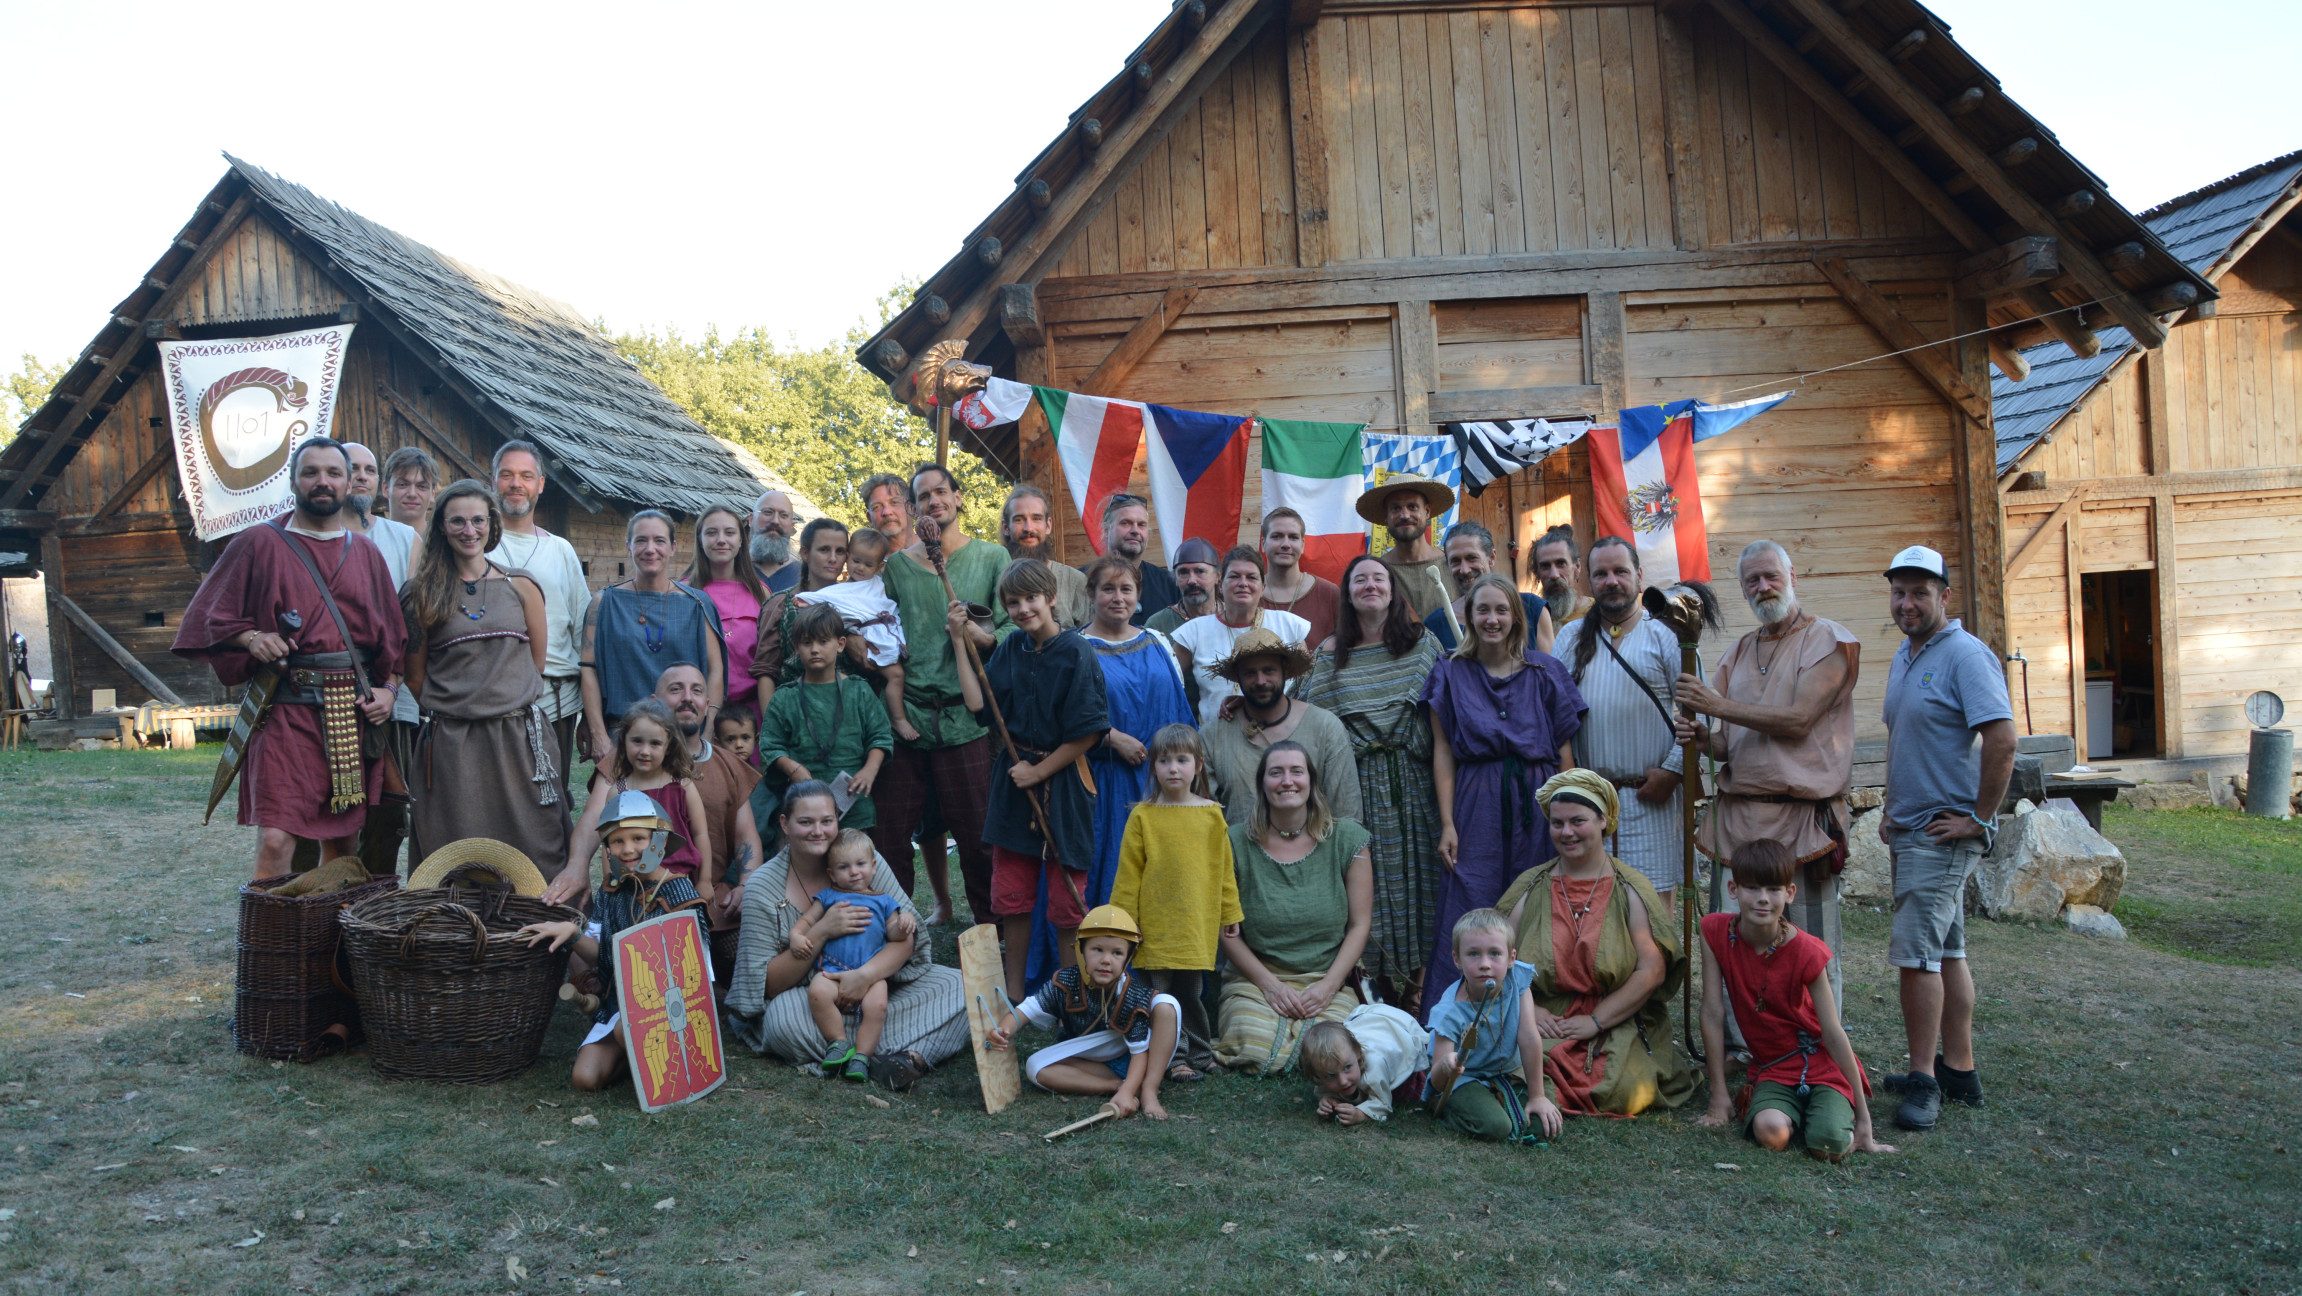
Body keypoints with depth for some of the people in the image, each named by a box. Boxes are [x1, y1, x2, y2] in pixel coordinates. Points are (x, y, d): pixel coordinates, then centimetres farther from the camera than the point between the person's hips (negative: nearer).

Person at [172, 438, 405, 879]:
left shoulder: (366, 554, 14)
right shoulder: (259, 544, 4)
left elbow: (393, 635, 16)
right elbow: (212, 618, 4)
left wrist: (388, 689, 2)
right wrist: (251, 638, -15)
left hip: (356, 711, 4)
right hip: (288, 709, -4)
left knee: (345, 842, 10)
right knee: (275, 841, -13)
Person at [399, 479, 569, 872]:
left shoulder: (520, 587, 8)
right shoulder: (423, 595, 6)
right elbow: (416, 675, 8)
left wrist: (505, 696, 13)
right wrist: (454, 703, 7)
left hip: (520, 736, 1)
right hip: (450, 745, -1)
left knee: (532, 850, 0)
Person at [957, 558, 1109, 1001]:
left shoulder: (1076, 652, -13)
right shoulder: (1012, 648, 6)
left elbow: (1088, 732, -15)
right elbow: (978, 704, 2)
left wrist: (1039, 771, -12)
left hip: (1062, 782, -6)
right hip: (1014, 780, 6)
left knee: (1066, 897, 4)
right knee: (1011, 893, 12)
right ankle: (1014, 990, 26)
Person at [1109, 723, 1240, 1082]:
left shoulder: (1211, 814, 3)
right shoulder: (1143, 816, -2)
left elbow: (1224, 868, 8)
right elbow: (1128, 874, 0)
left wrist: (1230, 914, 9)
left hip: (1197, 924, 1)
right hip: (1155, 925, -1)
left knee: (1190, 993, 10)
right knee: (1162, 995, 3)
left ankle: (1198, 1052, 26)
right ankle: (1176, 1058, 14)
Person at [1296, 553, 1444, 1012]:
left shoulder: (1423, 643, 8)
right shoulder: (1330, 654, 9)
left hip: (1411, 785, 0)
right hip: (1355, 787, 0)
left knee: (1412, 883, 1)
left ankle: (1413, 999, 10)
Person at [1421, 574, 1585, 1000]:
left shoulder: (1545, 672, 5)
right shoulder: (1452, 674, 4)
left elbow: (1565, 748, 3)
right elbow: (1442, 752, 1)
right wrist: (1447, 824, -6)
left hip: (1534, 805, 1)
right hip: (1475, 807, -1)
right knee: (1469, 919, -1)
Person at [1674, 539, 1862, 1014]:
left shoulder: (1831, 641, -2)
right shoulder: (1739, 652, 16)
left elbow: (1798, 720, -14)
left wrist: (1719, 706, -13)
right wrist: (1704, 738, -7)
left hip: (1802, 816, -5)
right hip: (1738, 815, 6)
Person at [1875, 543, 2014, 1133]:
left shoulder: (1965, 655, -14)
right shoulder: (1903, 657, 14)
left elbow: (2001, 740, -22)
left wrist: (1980, 818, -18)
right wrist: (1890, 807, 16)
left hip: (1945, 832, -9)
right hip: (1910, 830, 9)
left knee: (1916, 951, -10)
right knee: (1946, 951, 14)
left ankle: (1924, 1080, -3)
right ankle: (1959, 1070, 23)